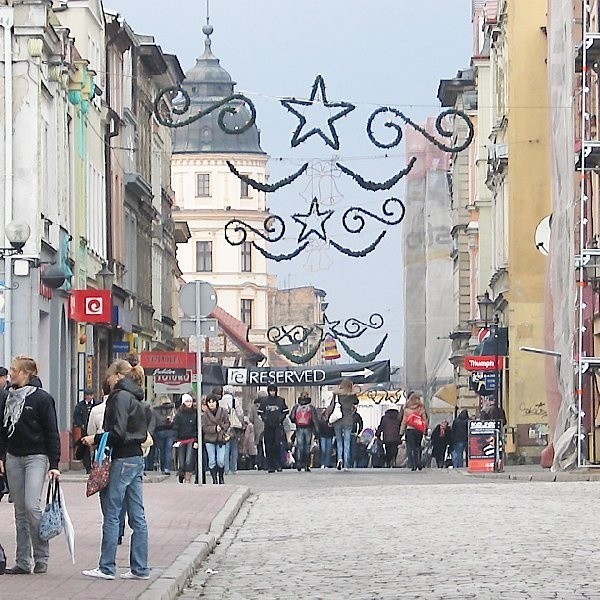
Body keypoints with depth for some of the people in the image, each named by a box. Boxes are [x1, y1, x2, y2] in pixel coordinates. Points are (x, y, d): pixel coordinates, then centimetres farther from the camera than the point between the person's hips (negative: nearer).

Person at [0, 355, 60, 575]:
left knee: (32, 506, -15)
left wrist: (54, 464, -9)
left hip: (36, 457, -5)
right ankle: (23, 561, 8)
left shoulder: (42, 398, -7)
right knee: (20, 511, 6)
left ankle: (41, 557, -1)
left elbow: (52, 433, -6)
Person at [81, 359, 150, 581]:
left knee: (111, 514, -4)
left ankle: (107, 567, -2)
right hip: (137, 458, 9)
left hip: (122, 460, -9)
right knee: (137, 516, 7)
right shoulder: (137, 398, 15)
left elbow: (118, 433, -19)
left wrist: (95, 439, -8)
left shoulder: (120, 397, -11)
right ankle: (140, 568, 8)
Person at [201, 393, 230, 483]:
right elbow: (204, 428, -3)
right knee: (212, 461, 1)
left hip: (221, 439, 0)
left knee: (220, 461, -5)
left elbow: (227, 423, 7)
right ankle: (214, 479, 11)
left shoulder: (223, 412, 0)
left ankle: (221, 477, 19)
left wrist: (221, 427, -12)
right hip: (209, 440, 0)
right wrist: (214, 429, -16)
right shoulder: (205, 414, -1)